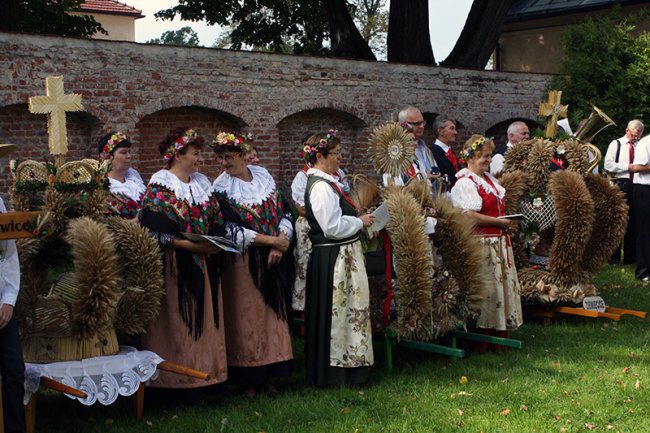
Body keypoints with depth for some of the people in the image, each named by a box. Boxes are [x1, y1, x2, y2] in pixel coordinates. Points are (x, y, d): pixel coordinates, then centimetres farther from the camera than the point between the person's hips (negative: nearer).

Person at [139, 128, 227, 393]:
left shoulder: (202, 183, 14)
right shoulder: (160, 186, -7)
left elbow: (216, 221, 15)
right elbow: (157, 231, -16)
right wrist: (194, 246, -21)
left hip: (203, 264, 7)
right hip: (175, 266, -6)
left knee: (204, 319, 6)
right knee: (177, 320, -3)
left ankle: (202, 370, 13)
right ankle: (177, 377, 4)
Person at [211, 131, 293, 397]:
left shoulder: (262, 175, 6)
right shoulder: (221, 187, -7)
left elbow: (283, 212, 6)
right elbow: (230, 230, -14)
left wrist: (281, 243, -10)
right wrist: (271, 240, -16)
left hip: (274, 260, 4)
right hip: (243, 263, -4)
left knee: (273, 314, 6)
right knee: (247, 317, 0)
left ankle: (268, 374, 16)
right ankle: (249, 379, 9)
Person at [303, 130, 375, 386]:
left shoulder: (324, 183, 14)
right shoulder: (321, 187, -19)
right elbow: (333, 227, -23)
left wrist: (357, 220, 12)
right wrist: (360, 222, -11)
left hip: (340, 255, 11)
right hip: (334, 258, -11)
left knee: (340, 311, 15)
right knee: (337, 310, -2)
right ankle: (337, 372, 8)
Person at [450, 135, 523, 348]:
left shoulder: (489, 178, 18)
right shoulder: (465, 183, -12)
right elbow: (469, 216, -21)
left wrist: (508, 223, 11)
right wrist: (500, 222, -16)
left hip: (499, 241, 10)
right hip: (481, 243, -9)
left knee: (504, 284, 11)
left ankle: (501, 333, 19)